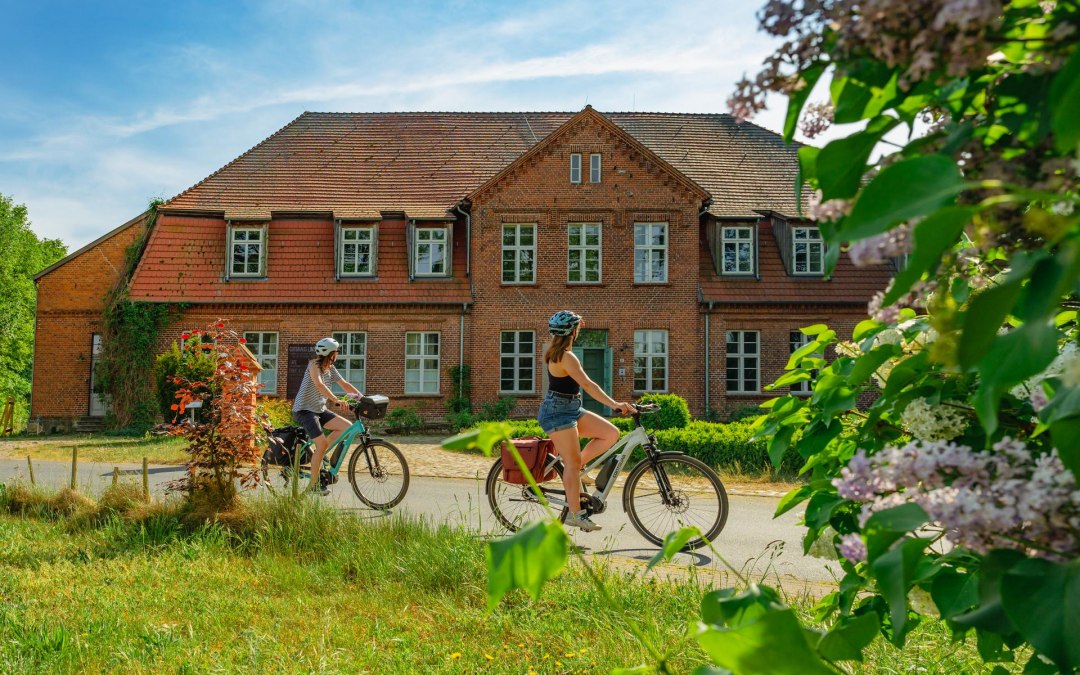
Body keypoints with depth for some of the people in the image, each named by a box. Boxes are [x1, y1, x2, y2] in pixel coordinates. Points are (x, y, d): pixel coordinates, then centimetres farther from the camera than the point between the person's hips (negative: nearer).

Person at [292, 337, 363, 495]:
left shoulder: (331, 369, 7)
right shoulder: (314, 365, -16)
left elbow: (345, 384, 5)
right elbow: (319, 384, -32)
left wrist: (363, 397, -9)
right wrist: (337, 401, -44)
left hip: (320, 409, 8)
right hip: (304, 409, -8)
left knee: (347, 427, -7)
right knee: (322, 443, -20)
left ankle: (316, 455, 5)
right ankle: (314, 484, -6)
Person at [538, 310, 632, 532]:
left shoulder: (555, 351, 8)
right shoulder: (566, 357, -21)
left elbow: (565, 337, 34)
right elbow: (588, 384, -29)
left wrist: (576, 324, 42)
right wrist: (613, 404, -32)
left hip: (571, 409, 10)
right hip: (558, 412, -10)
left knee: (611, 434, 2)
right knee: (573, 462, -8)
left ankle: (572, 469, 9)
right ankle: (574, 514, -3)